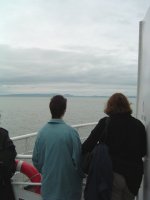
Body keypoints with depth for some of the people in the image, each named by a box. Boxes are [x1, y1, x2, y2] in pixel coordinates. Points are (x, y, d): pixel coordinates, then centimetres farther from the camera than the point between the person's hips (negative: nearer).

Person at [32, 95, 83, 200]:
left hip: (49, 187, 3)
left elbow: (36, 159, 1)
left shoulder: (42, 132, -8)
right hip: (69, 186, -3)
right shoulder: (71, 132, -19)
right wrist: (80, 176, 6)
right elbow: (78, 159, -14)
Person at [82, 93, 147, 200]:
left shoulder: (105, 123, -10)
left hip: (113, 173, -3)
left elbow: (89, 144, -13)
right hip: (134, 175, 4)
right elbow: (143, 152, 8)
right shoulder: (138, 124, 1)